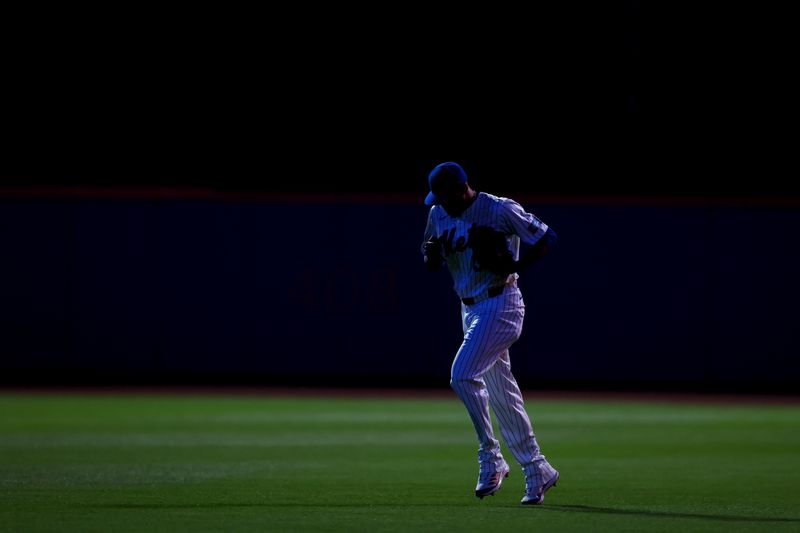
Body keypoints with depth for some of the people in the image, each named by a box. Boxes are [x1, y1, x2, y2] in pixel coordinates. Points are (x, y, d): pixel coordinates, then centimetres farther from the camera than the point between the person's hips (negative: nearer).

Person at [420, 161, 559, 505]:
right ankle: (537, 471, 18)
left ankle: (491, 459, -11)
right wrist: (432, 251, -9)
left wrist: (514, 266, -22)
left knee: (463, 375, -21)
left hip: (500, 305, -8)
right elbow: (432, 264, 15)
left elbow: (546, 237, -11)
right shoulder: (439, 215, 6)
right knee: (501, 393, 10)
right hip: (470, 309, 8)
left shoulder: (500, 210, -14)